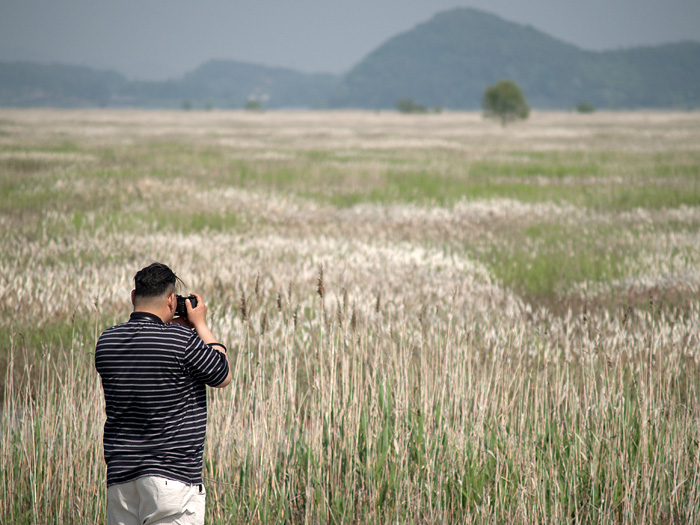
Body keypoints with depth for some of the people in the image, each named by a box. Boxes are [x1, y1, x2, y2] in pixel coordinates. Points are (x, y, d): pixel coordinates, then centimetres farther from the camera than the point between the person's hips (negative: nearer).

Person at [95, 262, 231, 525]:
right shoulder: (182, 340, -13)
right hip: (172, 475, -6)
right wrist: (201, 326, 11)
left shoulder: (105, 342, 5)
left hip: (120, 475, 6)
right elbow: (223, 376, 2)